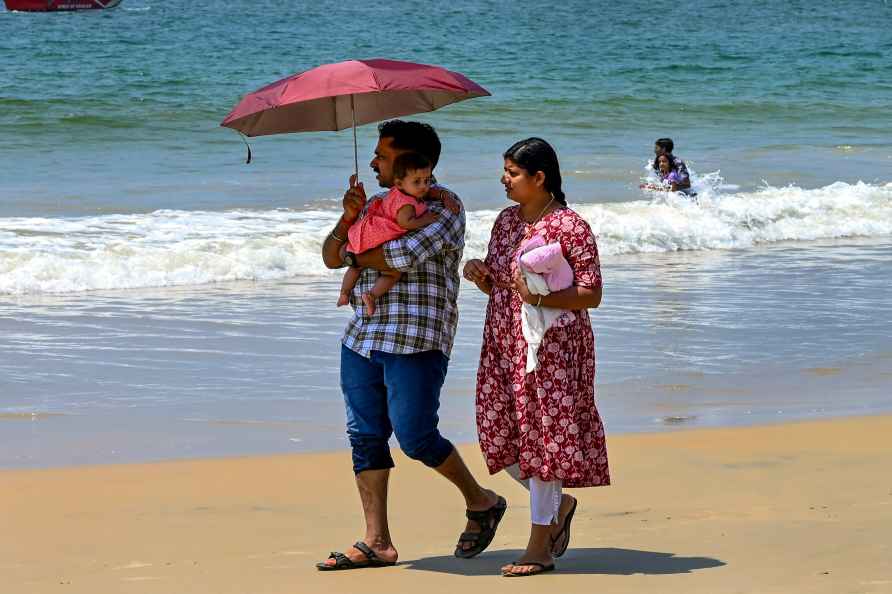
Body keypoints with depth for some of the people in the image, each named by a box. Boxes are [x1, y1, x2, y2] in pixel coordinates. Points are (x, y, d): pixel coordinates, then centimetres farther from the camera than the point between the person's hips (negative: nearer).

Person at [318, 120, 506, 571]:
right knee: (365, 436, 3)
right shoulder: (377, 204, 19)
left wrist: (356, 257, -3)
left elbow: (408, 255, -19)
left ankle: (481, 502, 14)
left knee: (415, 437, -9)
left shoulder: (443, 206, -6)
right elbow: (331, 257, 14)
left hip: (416, 341, -8)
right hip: (362, 337, 8)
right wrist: (349, 218, -5)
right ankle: (376, 542, 7)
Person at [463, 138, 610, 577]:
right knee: (498, 431, 5)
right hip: (504, 343, 7)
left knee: (543, 434, -4)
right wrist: (480, 275, -4)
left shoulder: (571, 227, -12)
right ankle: (558, 503, 29)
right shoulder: (506, 221, 10)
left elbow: (591, 294, -13)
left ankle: (539, 548, 4)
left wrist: (539, 297, -26)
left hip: (551, 346, -7)